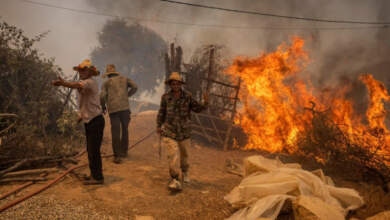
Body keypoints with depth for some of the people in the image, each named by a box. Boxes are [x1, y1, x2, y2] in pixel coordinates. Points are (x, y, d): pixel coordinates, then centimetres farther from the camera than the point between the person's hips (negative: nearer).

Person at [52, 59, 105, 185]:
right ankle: (95, 175, 25)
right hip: (89, 121, 10)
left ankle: (97, 177, -1)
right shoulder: (86, 83, 19)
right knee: (91, 150, 15)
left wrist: (63, 83, -52)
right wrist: (82, 115, 13)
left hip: (95, 121, -10)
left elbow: (78, 85, -37)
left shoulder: (90, 82, -13)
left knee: (93, 150, -8)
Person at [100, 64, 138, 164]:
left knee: (115, 132, 0)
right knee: (125, 129, 19)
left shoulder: (106, 83, 12)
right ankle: (124, 151, 28)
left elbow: (102, 96, -3)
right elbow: (135, 87, 3)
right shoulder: (124, 79, 18)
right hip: (124, 107, 1)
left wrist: (103, 106, 15)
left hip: (113, 110, -1)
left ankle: (117, 156, -4)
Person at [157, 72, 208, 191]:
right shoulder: (165, 97, -4)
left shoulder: (187, 96, -6)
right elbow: (162, 112, 8)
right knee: (173, 154, -15)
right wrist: (159, 126, 9)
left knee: (183, 152, 18)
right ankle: (176, 180, -15)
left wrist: (205, 103, -23)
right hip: (169, 130, -1)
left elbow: (198, 108, -5)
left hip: (184, 130, 1)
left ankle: (184, 172, 44)